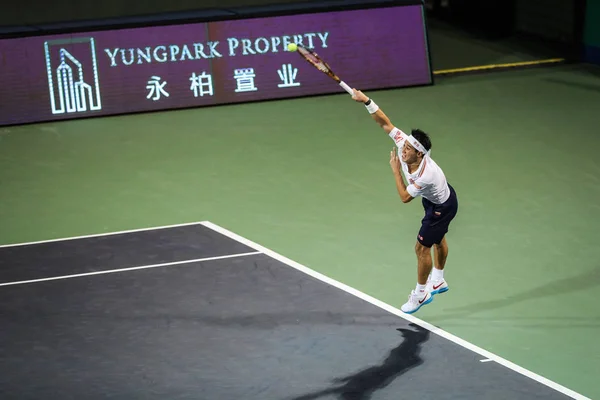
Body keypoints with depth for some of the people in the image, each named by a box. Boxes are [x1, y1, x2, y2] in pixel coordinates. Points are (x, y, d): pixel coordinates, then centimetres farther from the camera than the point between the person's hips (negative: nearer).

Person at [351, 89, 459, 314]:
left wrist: (395, 170, -25)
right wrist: (366, 101, -34)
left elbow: (405, 197, -29)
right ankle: (438, 281, 48)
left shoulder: (425, 176, -44)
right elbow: (385, 123, -23)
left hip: (443, 207, -8)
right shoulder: (404, 142, -28)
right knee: (438, 240, 27)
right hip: (433, 199, 9)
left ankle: (420, 294, 20)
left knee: (422, 248, 2)